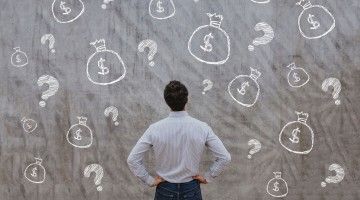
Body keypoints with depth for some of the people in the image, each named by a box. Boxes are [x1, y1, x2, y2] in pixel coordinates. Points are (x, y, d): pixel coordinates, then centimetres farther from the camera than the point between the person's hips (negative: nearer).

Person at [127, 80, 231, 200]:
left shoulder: (155, 129, -14)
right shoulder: (202, 128, -13)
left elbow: (132, 159, -12)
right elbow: (225, 157, -10)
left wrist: (149, 180, -2)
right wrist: (207, 178, 0)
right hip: (191, 190, 0)